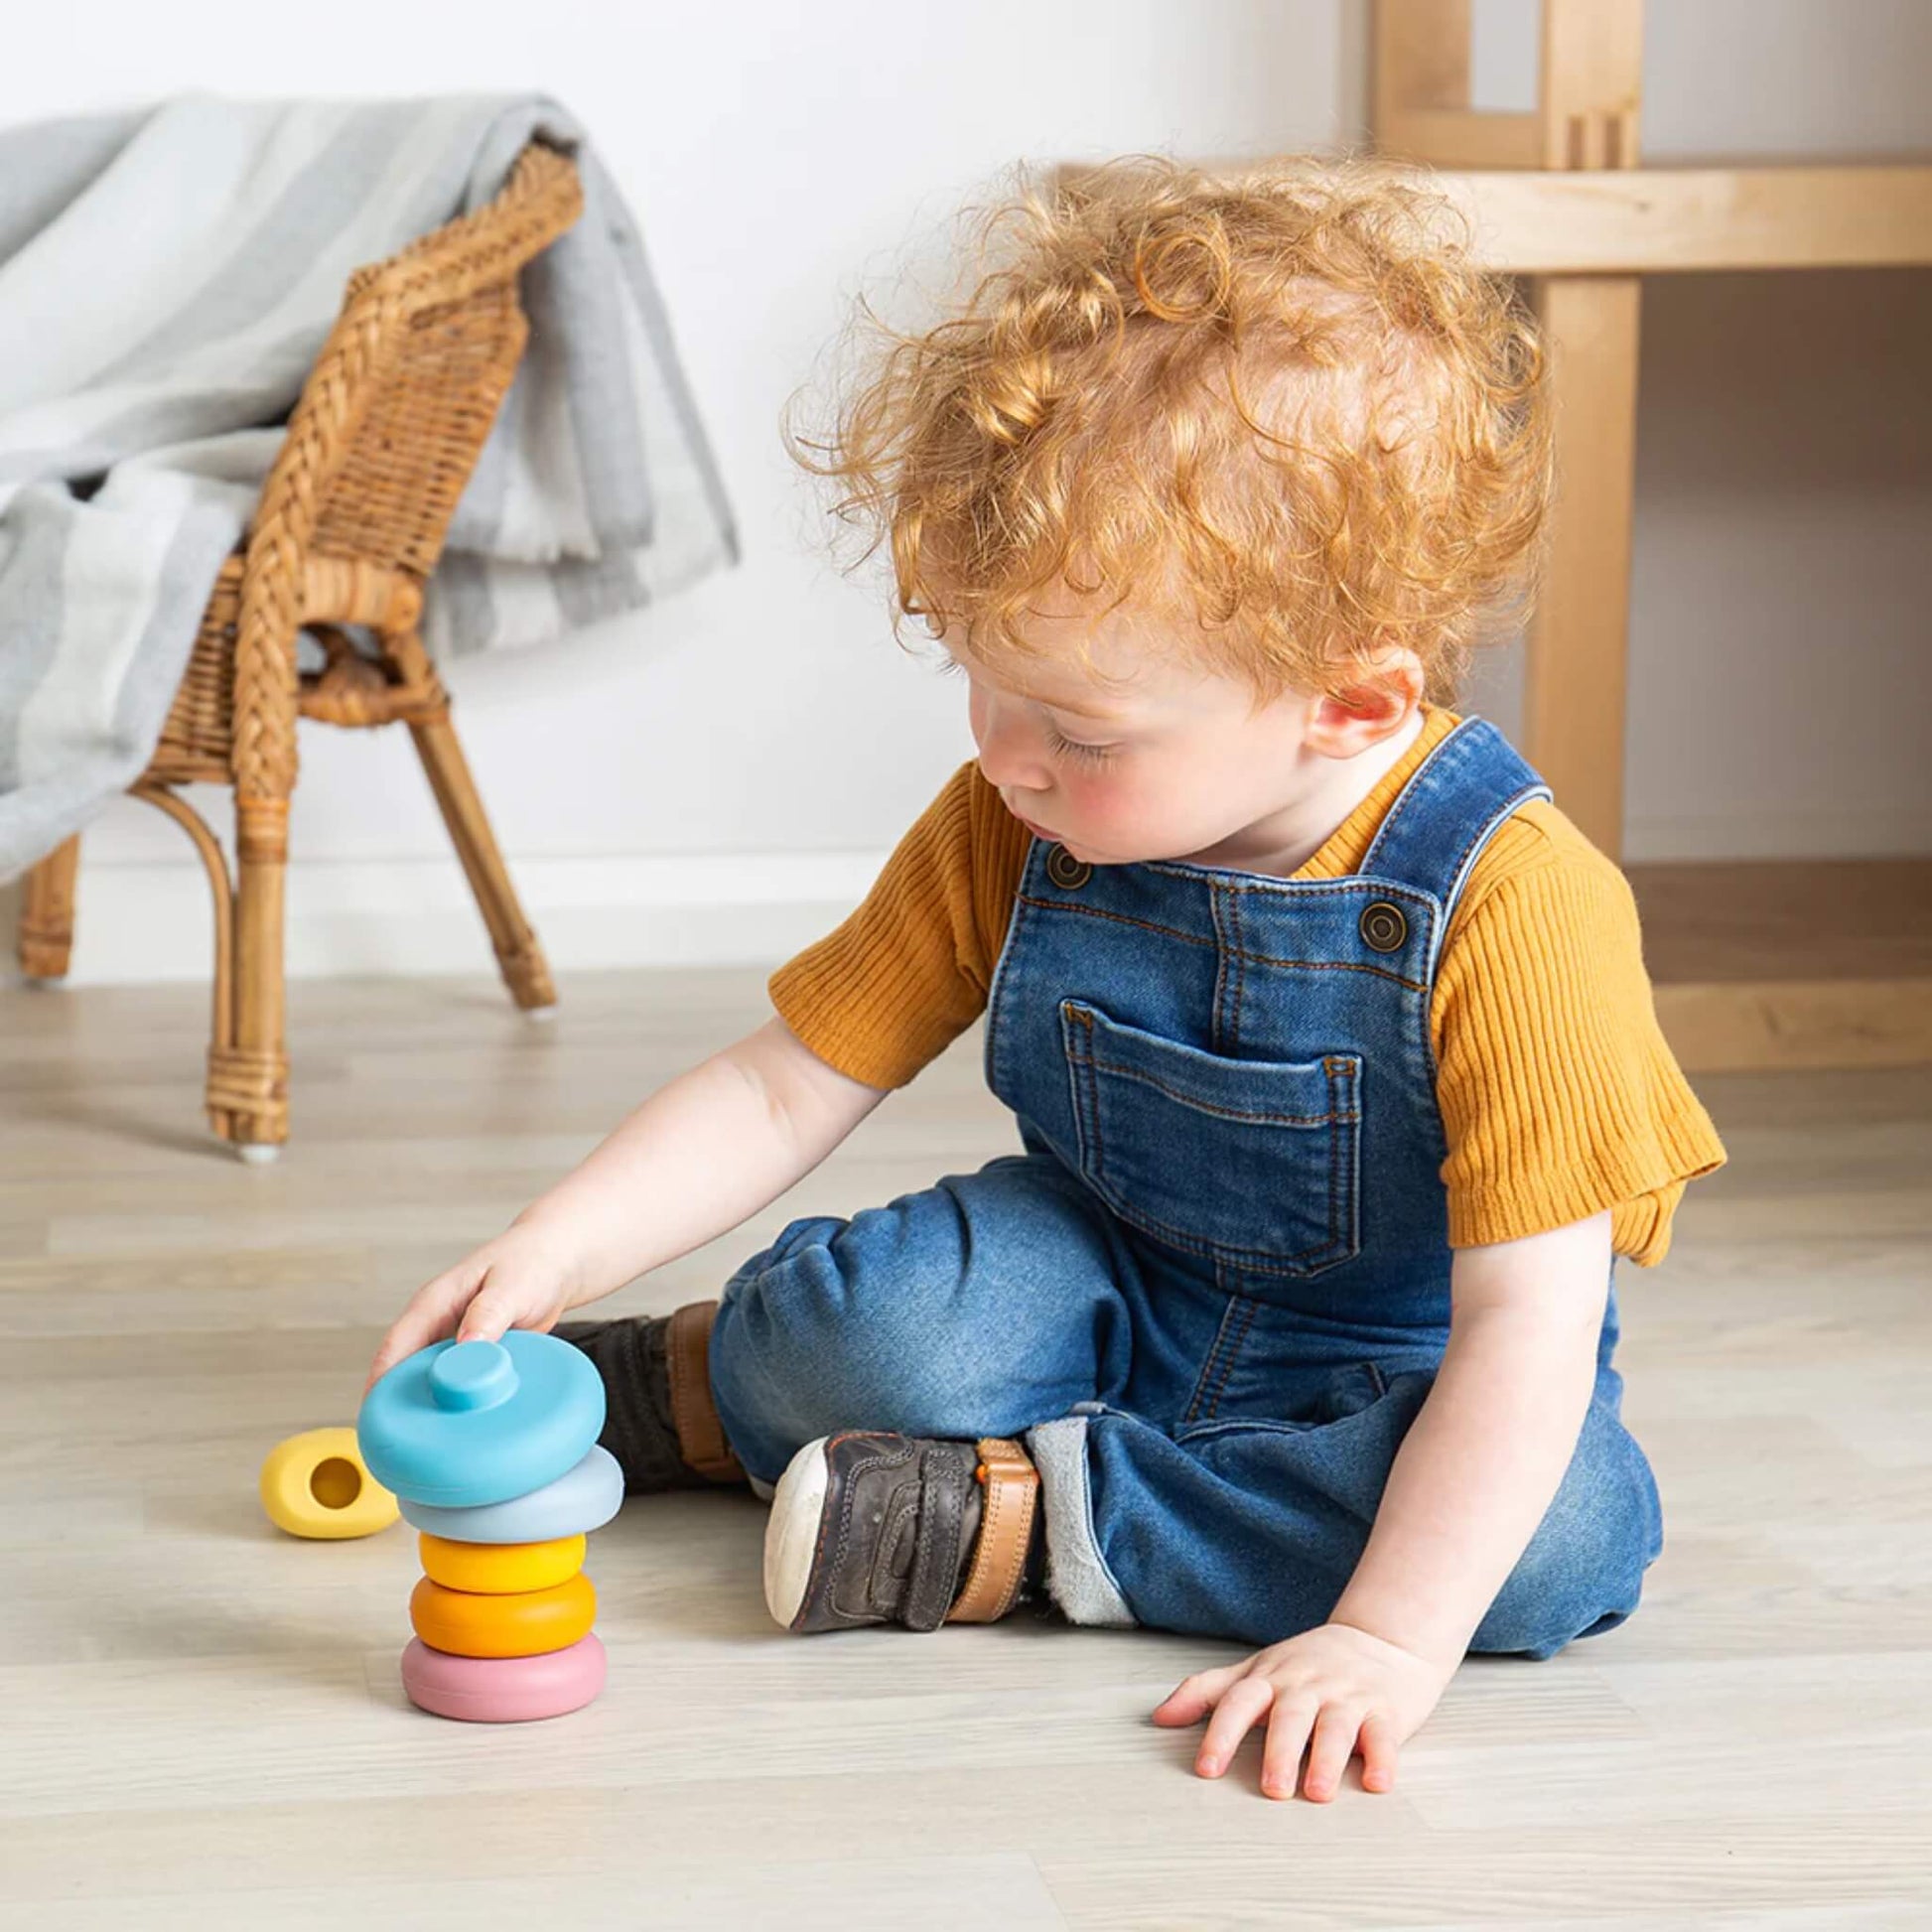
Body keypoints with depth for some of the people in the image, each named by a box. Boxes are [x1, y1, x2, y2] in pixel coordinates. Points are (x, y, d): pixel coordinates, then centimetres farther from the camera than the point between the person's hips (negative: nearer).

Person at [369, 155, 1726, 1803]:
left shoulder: (1508, 904, -29)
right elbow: (780, 1091, -6)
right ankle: (693, 1381, 4)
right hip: (1111, 1286, 2)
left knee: (1574, 1529, -34)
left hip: (1393, 1368, -2)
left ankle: (1011, 1515, -25)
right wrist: (556, 1251, -20)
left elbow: (1525, 1322, -30)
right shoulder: (1006, 834, -13)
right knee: (882, 1320, -30)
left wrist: (1392, 1636, -38)